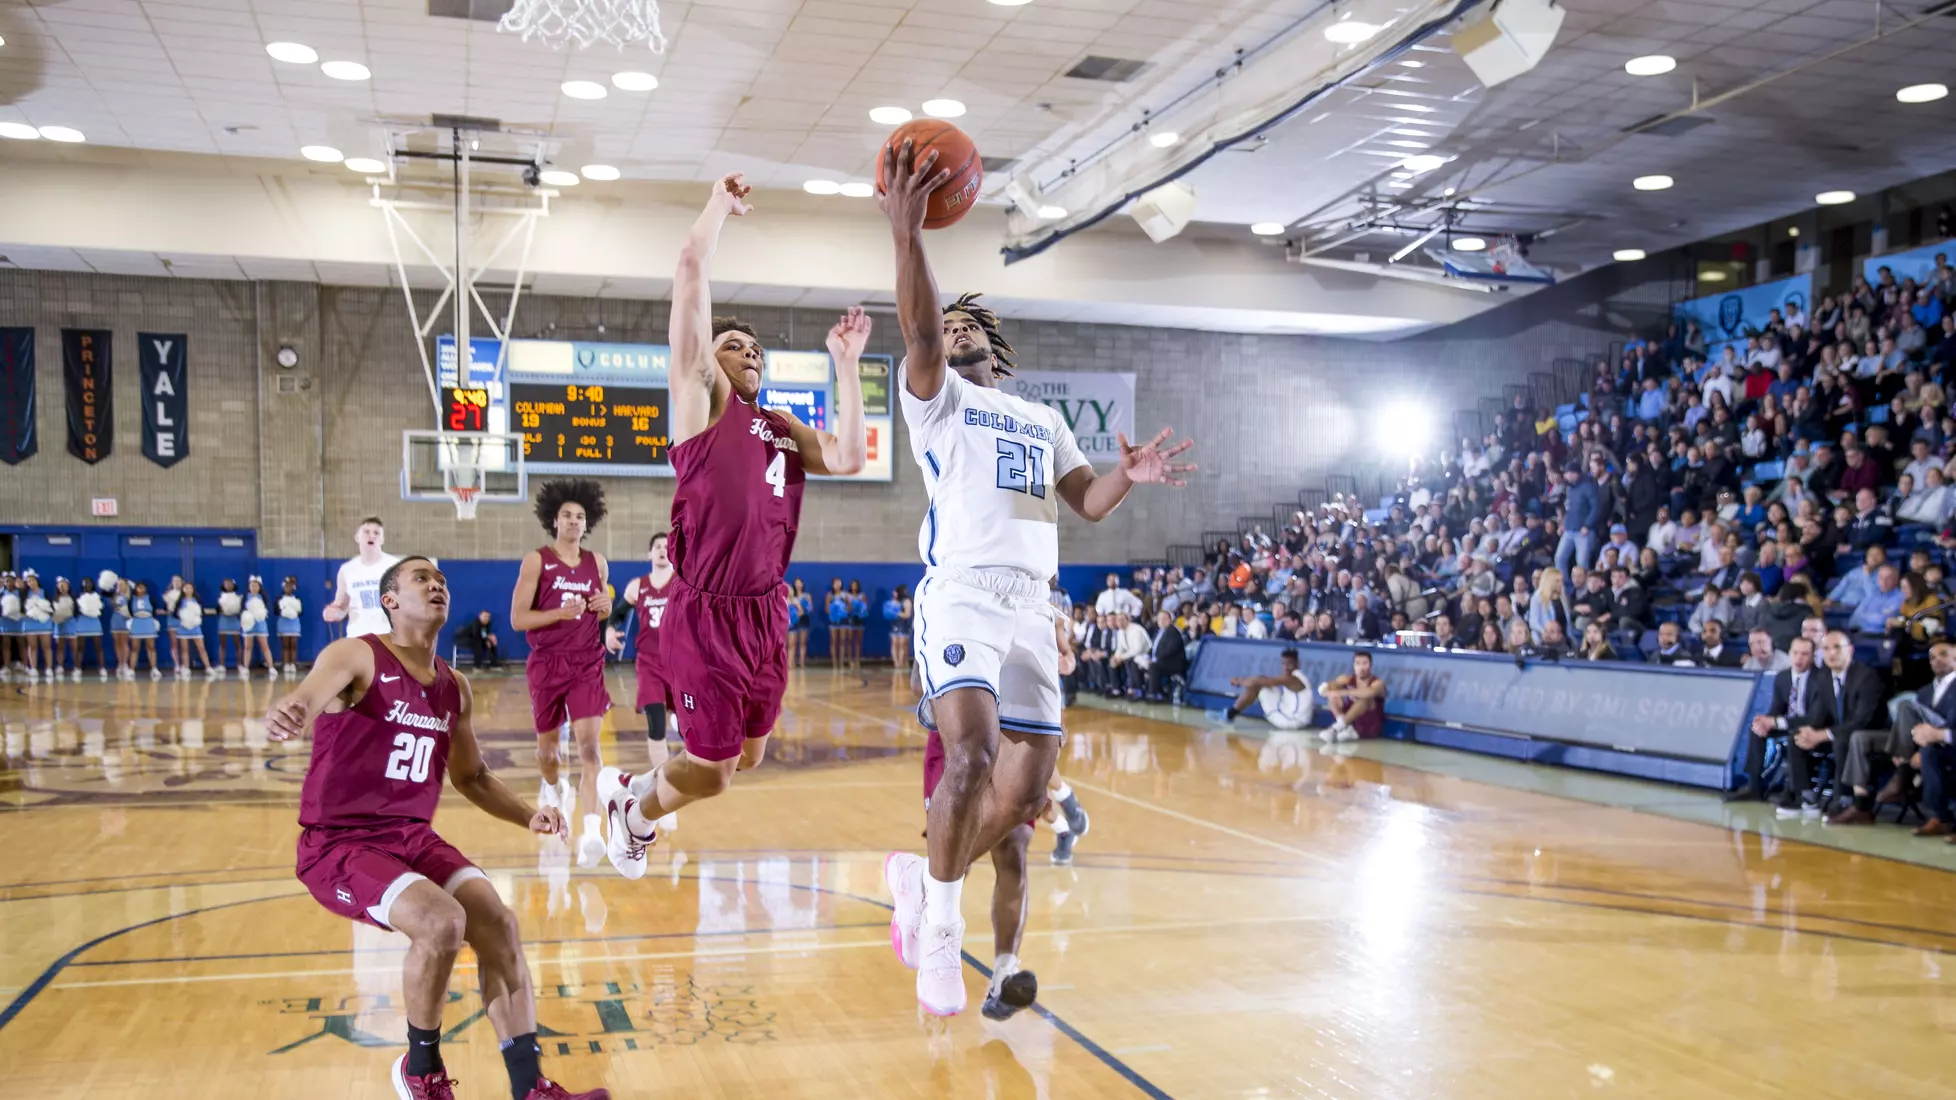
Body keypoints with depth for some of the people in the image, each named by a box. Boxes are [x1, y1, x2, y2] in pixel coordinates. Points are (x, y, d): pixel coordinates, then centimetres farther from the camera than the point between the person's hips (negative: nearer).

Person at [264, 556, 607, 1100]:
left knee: (497, 921, -12)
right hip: (339, 844, -6)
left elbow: (472, 776, 21)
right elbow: (304, 700, -33)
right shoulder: (356, 657, -10)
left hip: (414, 837, 6)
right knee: (442, 922, -27)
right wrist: (284, 716, -58)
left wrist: (528, 816, 4)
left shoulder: (454, 688, 9)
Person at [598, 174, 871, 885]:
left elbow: (848, 458, 2)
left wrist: (846, 365, 6)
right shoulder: (701, 398, -1)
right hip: (706, 615, -7)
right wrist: (721, 204, 5)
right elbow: (692, 268, -7)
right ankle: (635, 810, 32)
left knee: (747, 757, 19)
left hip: (767, 612, 7)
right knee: (711, 772, -1)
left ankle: (634, 787, 44)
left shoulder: (781, 429, 18)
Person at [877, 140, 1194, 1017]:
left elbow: (1089, 505, 18)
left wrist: (1128, 476, -5)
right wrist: (906, 232, -28)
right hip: (960, 595, -6)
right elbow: (917, 331, -12)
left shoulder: (1043, 419, 27)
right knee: (972, 751, -28)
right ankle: (941, 914, -7)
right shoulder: (937, 396, 10)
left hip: (1031, 609, 6)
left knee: (1026, 788, 1)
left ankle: (922, 878, 26)